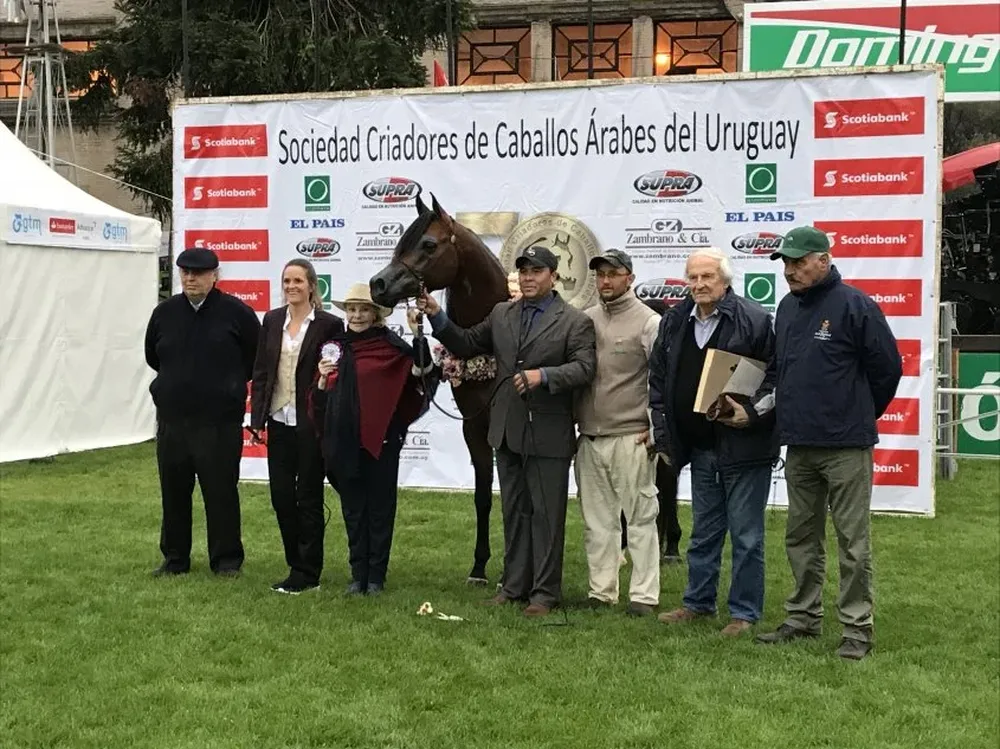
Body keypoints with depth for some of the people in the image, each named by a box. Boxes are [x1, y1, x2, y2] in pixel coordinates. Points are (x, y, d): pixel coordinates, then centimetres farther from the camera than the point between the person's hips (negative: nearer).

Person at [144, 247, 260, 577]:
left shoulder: (236, 312, -5)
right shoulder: (165, 312, 6)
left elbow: (257, 359, 4)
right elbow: (152, 357, 21)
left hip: (220, 422, -4)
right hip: (172, 418, 4)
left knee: (221, 492, 1)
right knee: (173, 492, 10)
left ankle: (226, 560, 12)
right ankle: (175, 558, 22)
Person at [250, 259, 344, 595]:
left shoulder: (329, 324, -6)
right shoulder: (272, 320, 7)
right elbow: (260, 372, 8)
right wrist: (257, 418, 3)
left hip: (311, 425, -5)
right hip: (279, 422, 5)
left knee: (308, 498, 3)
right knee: (280, 495, 8)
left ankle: (307, 574, 12)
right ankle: (296, 565, 22)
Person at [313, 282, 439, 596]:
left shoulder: (389, 346, -4)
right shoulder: (335, 347, 10)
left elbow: (422, 371, -18)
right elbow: (321, 400, 14)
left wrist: (417, 334, -27)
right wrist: (323, 378, -5)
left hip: (380, 439, -4)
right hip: (344, 441, 4)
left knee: (380, 507, 4)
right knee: (352, 508, 10)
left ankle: (376, 576, 13)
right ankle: (358, 575, 19)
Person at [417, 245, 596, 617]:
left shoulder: (575, 322, -5)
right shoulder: (502, 314, 11)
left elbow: (584, 368, -15)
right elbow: (466, 345, 14)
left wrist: (543, 375, -29)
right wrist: (437, 317, 1)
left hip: (548, 434, -5)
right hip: (508, 430, 6)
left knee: (546, 514, 2)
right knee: (514, 513, 14)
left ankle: (545, 592, 10)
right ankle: (514, 585, 24)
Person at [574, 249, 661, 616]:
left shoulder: (648, 322, -4)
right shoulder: (584, 320, 12)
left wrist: (655, 431, -9)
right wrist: (573, 423, 10)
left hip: (631, 438, -6)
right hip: (589, 438, 6)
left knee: (640, 518, -1)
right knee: (597, 521, 11)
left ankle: (644, 594, 5)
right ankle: (601, 591, 19)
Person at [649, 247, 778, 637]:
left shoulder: (754, 319, -10)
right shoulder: (675, 323, 8)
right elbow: (658, 380, 15)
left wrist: (753, 414, -18)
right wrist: (664, 435, 10)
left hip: (744, 445, -6)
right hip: (699, 446, 6)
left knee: (746, 535, 2)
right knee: (703, 532, 18)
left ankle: (744, 612, 12)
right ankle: (698, 602, 30)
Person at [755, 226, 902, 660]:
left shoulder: (855, 306, -11)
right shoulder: (788, 307, 11)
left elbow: (887, 368, -6)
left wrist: (859, 417, 5)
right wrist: (769, 400, 6)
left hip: (846, 446, -7)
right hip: (798, 445, 7)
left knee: (852, 540, -2)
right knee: (801, 537, 14)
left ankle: (857, 629, 5)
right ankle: (803, 618, 26)